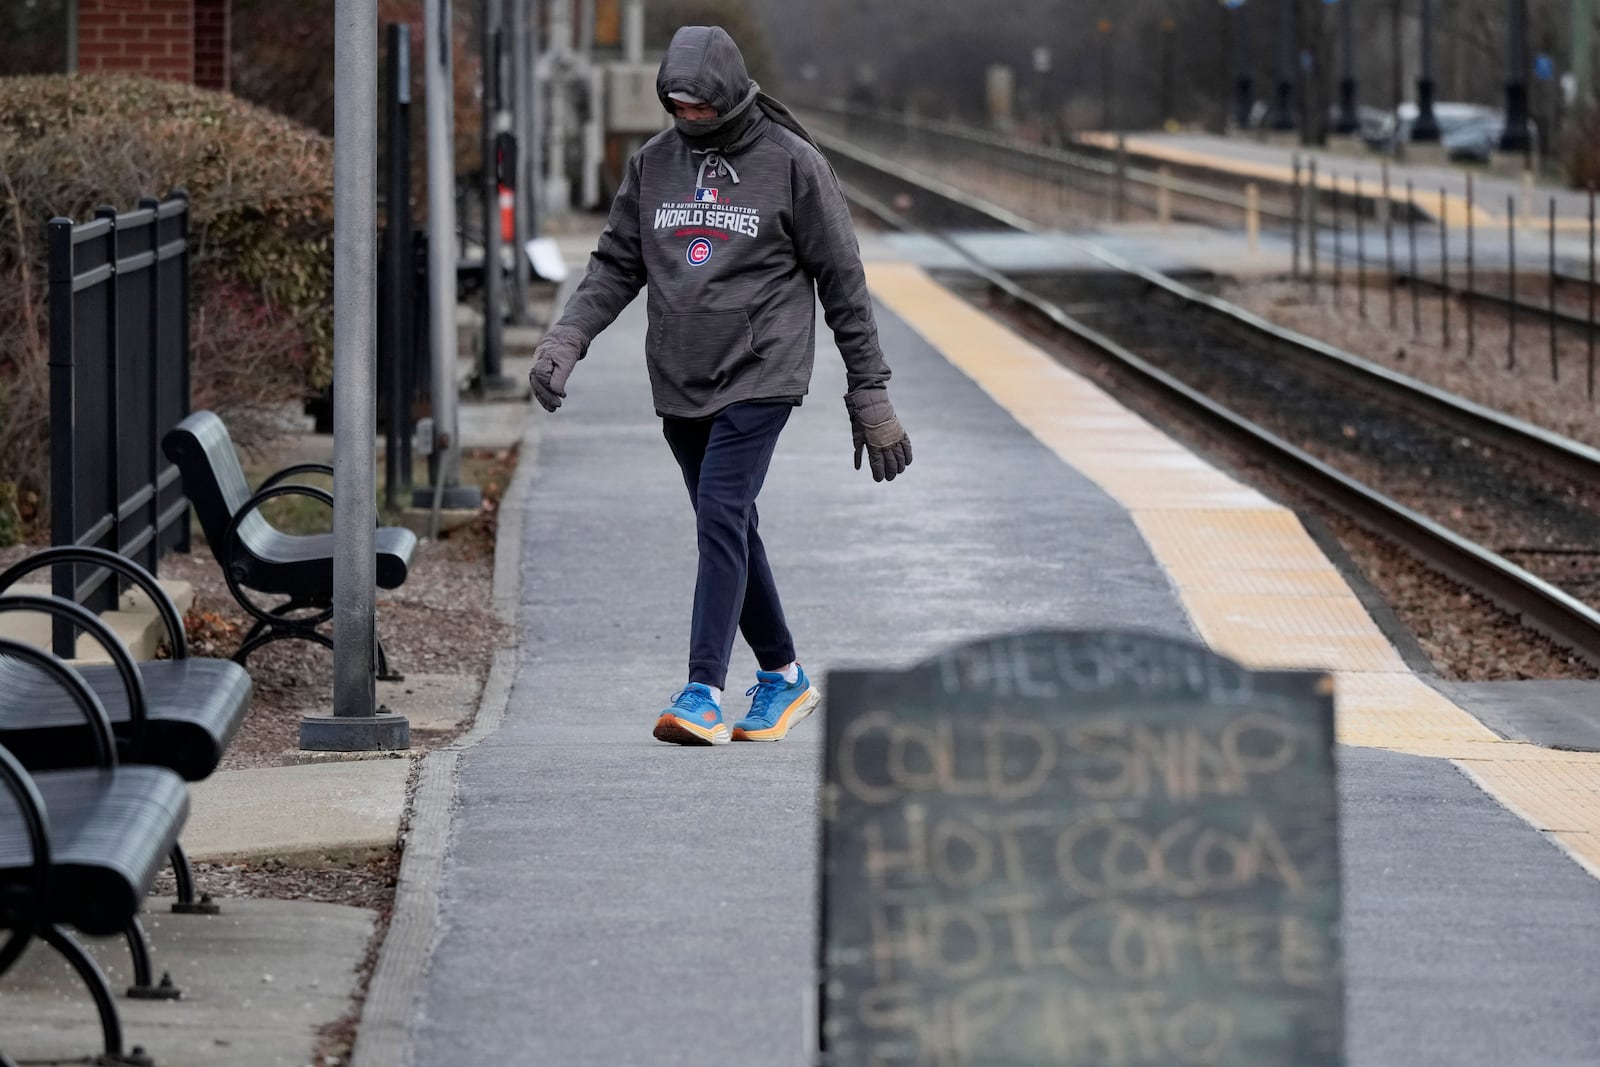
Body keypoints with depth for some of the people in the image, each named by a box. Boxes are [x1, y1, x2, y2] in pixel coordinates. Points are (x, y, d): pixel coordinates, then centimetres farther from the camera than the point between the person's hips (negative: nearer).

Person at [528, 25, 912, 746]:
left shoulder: (792, 163, -3)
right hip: (680, 383, 5)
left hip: (760, 376, -5)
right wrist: (564, 341, -4)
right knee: (727, 532, 11)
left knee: (721, 519, -17)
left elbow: (843, 281, 0)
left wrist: (870, 396, 0)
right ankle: (783, 678, 26)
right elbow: (615, 266, 14)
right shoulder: (653, 164, 10)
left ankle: (703, 695, -19)